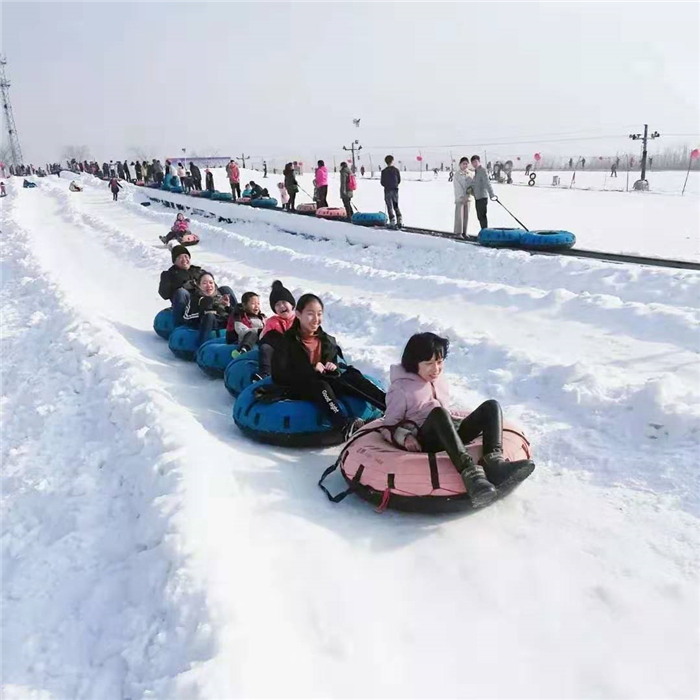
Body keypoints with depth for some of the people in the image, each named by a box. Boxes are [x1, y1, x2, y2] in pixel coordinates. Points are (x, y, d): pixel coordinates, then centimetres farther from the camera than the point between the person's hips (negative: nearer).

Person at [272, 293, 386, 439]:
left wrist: (334, 367, -2)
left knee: (352, 376, -18)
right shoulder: (288, 342, -2)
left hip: (325, 383, 5)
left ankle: (389, 403, -33)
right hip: (299, 388, -5)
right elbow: (279, 375, -11)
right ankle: (345, 425, -59)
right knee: (321, 386, -36)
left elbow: (340, 362, 24)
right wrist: (311, 369, -18)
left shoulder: (328, 340, 14)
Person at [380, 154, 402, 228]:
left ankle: (392, 221, -8)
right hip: (395, 190, 3)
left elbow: (382, 182, -5)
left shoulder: (384, 171, -7)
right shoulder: (396, 170, 0)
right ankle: (399, 220, 7)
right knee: (396, 206, 15)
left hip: (387, 190, -3)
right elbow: (399, 180, 5)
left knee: (389, 206, 0)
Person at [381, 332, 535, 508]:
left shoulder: (440, 380, 21)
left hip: (450, 432, 7)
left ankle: (494, 460, -40)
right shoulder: (401, 388, 1)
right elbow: (390, 426, 2)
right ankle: (470, 471, -56)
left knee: (491, 406, -13)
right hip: (426, 440, -7)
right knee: (437, 412, -39)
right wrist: (404, 437, -18)